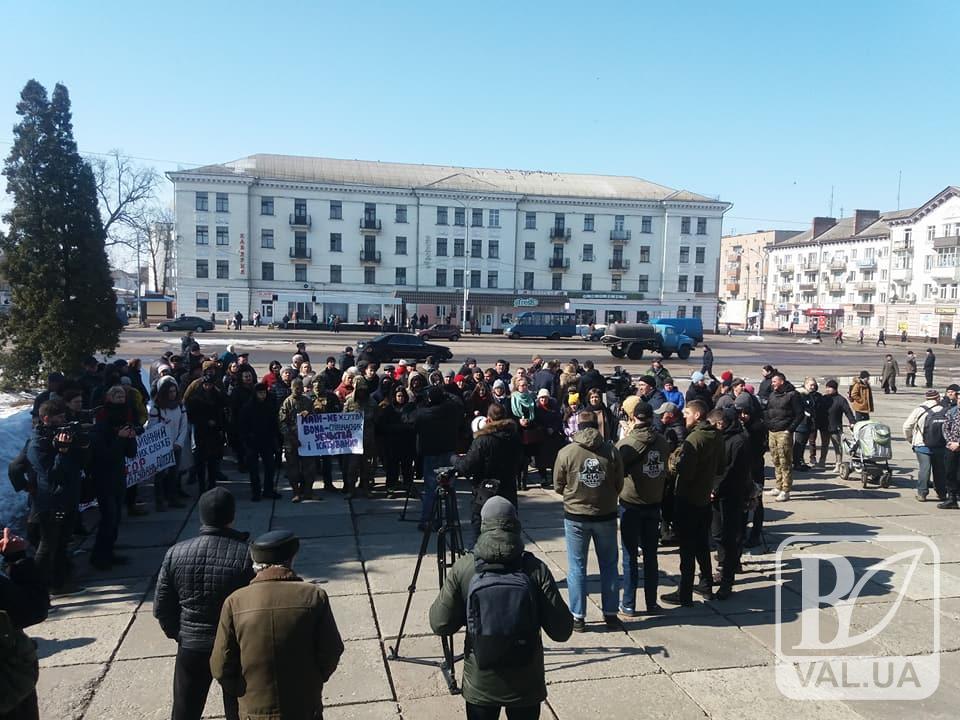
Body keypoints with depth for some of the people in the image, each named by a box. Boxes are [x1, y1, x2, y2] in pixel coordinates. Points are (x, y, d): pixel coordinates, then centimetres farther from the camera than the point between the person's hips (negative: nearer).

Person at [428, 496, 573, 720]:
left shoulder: (462, 568, -13)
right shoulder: (536, 569, -15)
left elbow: (439, 624, -6)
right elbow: (561, 631, -12)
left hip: (480, 685, 0)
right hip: (526, 685, 0)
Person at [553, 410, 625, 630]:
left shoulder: (566, 453, -11)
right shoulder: (611, 451, -8)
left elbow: (558, 487, -1)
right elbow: (619, 485, 1)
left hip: (576, 517, -1)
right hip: (606, 516, 1)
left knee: (577, 567, 10)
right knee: (609, 565, 16)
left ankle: (578, 617, 14)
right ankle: (610, 613, 24)